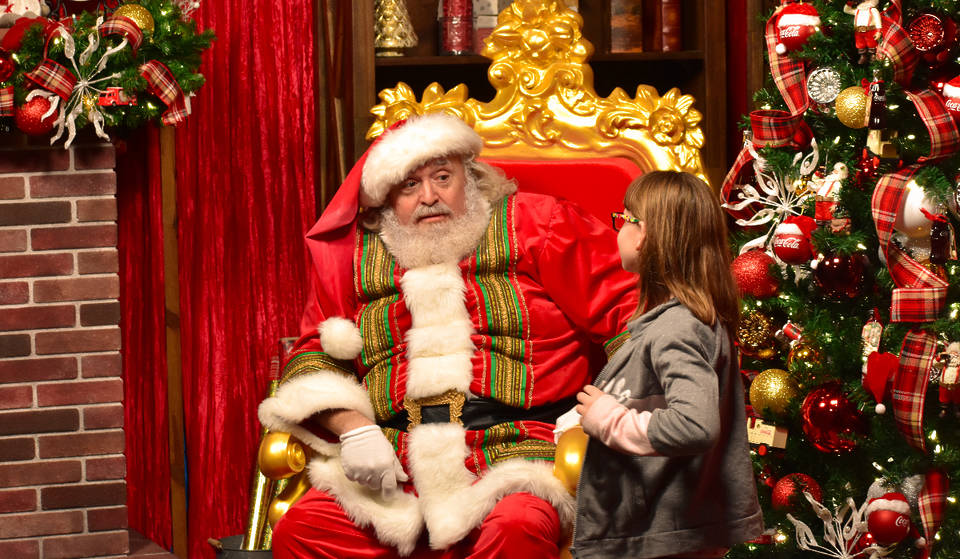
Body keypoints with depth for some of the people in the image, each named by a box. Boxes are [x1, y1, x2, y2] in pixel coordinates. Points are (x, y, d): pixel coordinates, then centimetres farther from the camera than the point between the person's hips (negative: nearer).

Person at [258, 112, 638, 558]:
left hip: (513, 455, -3)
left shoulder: (533, 225, 9)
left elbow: (625, 311, 4)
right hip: (395, 474, 3)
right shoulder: (355, 257, 18)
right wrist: (352, 427, -2)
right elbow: (314, 354, 19)